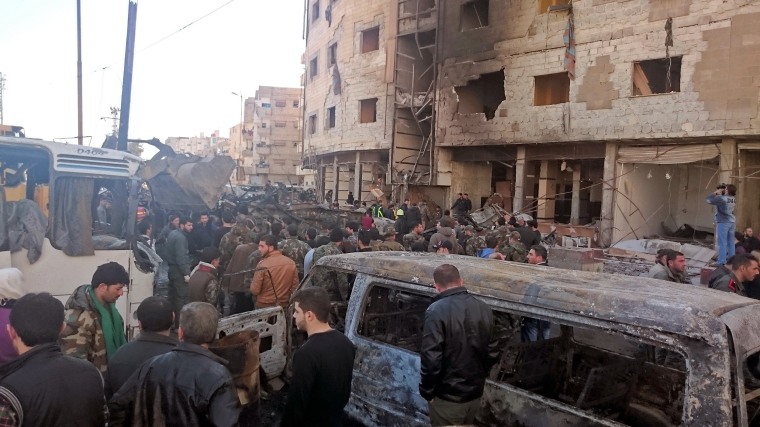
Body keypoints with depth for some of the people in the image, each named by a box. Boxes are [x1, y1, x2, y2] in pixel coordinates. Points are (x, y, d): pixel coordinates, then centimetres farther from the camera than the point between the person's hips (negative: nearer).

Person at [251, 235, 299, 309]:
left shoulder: (263, 264, -18)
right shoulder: (291, 263, -5)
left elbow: (254, 290, -14)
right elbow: (295, 287, 1)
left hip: (264, 306, -4)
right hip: (284, 306, 4)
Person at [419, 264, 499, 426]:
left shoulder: (436, 311, -21)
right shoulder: (484, 309, -1)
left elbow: (431, 358, -24)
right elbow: (492, 353, 4)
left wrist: (427, 391, -10)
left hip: (447, 397, -6)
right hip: (475, 393, 6)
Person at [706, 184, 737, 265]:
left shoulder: (721, 198, -16)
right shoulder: (733, 199, 8)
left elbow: (708, 199, -13)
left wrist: (715, 193, 0)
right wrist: (719, 194, 10)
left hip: (723, 222, -7)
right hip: (732, 222, 7)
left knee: (722, 242, -6)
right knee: (730, 242, 10)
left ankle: (721, 261, -8)